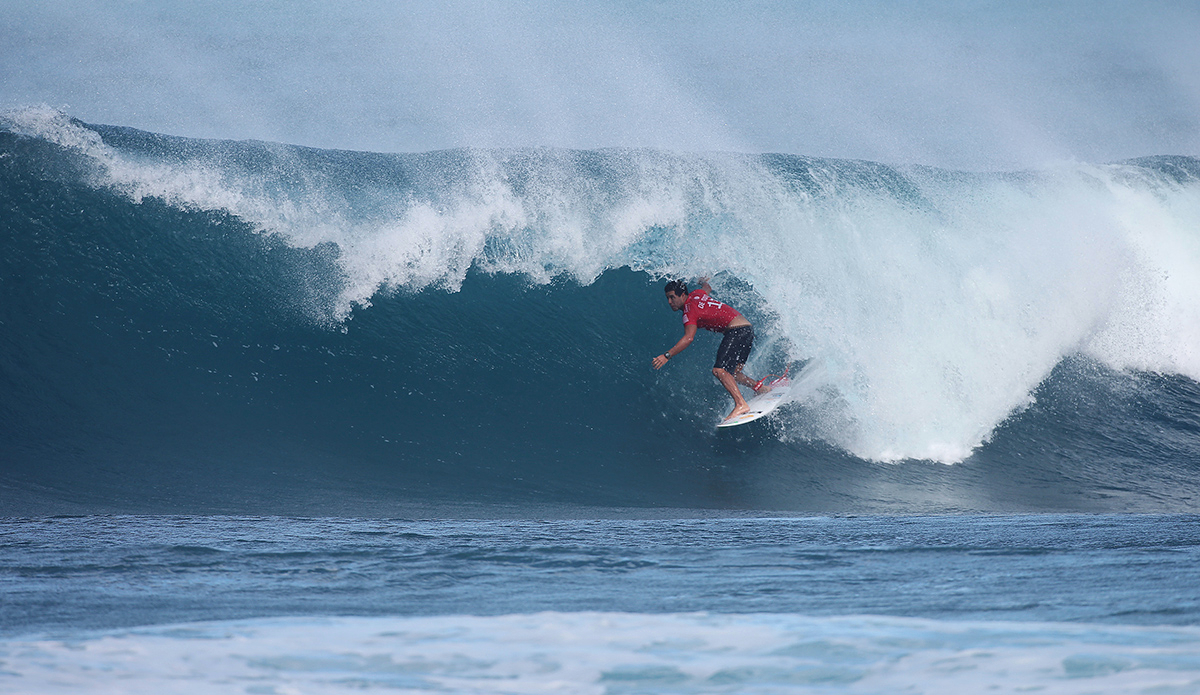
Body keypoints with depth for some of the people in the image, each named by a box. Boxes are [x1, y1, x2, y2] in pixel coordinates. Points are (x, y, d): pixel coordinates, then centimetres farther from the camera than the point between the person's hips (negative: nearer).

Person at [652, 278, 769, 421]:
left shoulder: (690, 311, -13)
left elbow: (688, 338, -27)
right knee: (731, 373, 15)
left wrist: (667, 356, -31)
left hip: (737, 330, -10)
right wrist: (704, 281, 62)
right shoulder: (696, 294, 12)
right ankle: (760, 388, 16)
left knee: (719, 370, -21)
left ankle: (741, 404, -30)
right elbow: (707, 289, 38)